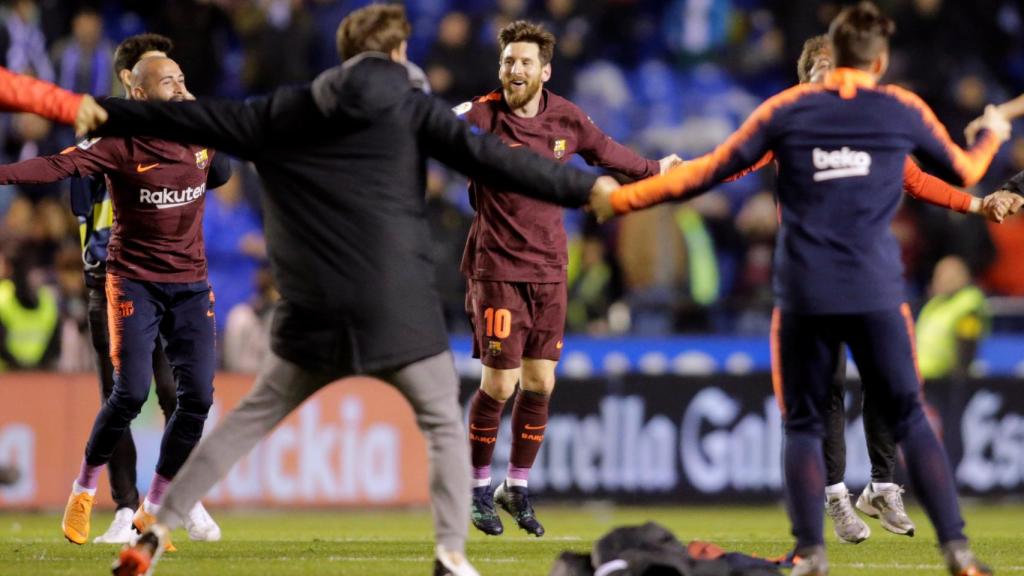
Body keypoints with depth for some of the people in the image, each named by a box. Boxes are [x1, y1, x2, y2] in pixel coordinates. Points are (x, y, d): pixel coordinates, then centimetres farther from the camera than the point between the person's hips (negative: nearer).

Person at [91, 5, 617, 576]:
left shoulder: (281, 112, 10)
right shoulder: (410, 107, 1)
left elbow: (186, 118, 15)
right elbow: (490, 157, -6)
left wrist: (98, 112, 25)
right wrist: (587, 187, -6)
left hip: (313, 312, 3)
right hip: (397, 309, -3)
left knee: (251, 418, 16)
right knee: (444, 423, 10)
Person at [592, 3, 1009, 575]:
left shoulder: (788, 109, 4)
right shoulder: (904, 110, 6)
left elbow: (709, 172, 5)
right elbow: (963, 171, 22)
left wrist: (620, 200, 14)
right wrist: (993, 135, 45)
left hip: (804, 296, 0)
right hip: (877, 292, 0)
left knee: (804, 426, 9)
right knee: (910, 419, 7)